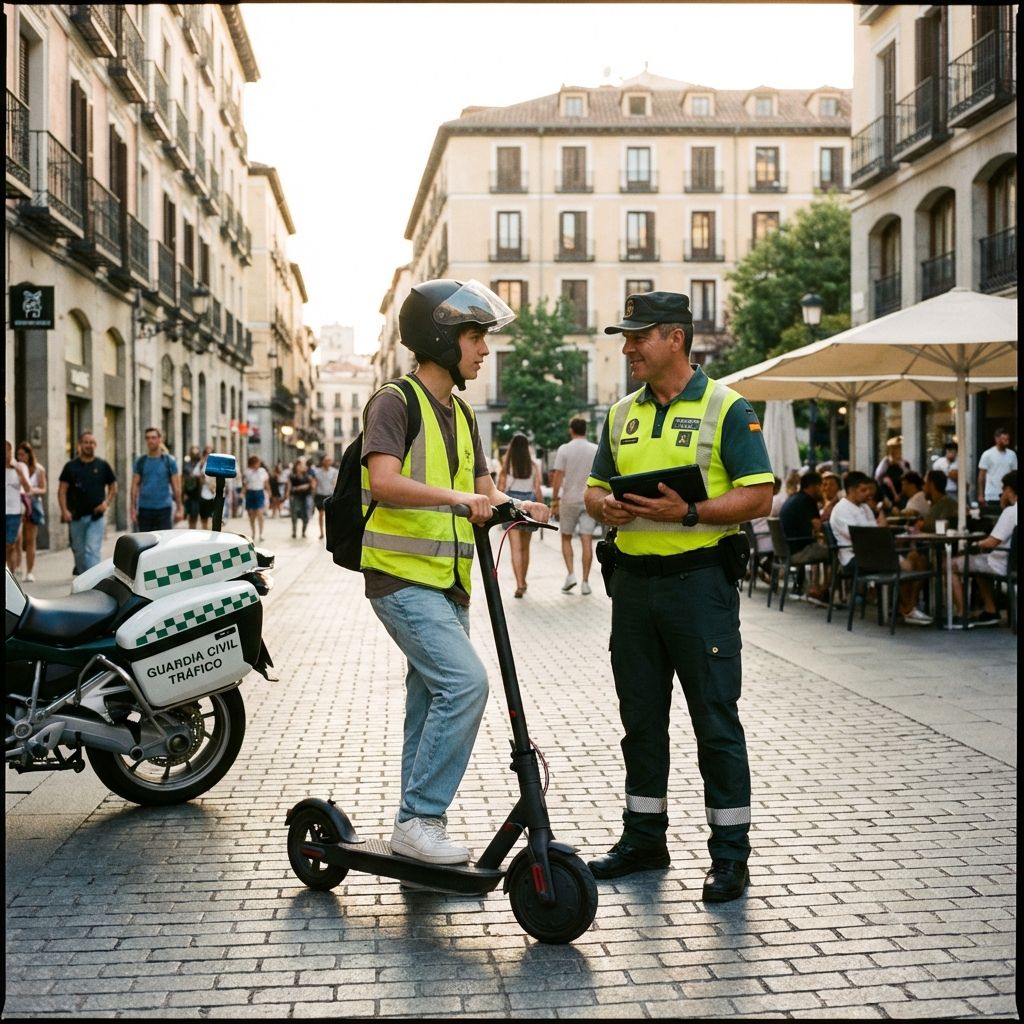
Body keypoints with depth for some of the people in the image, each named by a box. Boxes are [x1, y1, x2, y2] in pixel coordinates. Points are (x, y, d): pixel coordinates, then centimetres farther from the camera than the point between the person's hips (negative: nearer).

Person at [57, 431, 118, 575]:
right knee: (79, 551, 10)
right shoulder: (71, 466, 5)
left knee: (92, 550, -13)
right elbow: (62, 490, 4)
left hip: (96, 516, -2)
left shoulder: (103, 465, 5)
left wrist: (107, 503, -4)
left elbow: (113, 487, 13)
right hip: (76, 516, 2)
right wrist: (64, 510, -9)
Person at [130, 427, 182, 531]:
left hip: (164, 508, -2)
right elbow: (135, 485, 5)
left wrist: (179, 508, -3)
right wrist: (133, 508, -3)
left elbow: (176, 486, 2)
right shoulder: (140, 461, 7)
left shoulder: (169, 460, 2)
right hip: (144, 508, 2)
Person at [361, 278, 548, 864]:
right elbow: (384, 482, -23)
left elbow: (484, 491, 14)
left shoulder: (462, 415, 17)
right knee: (466, 682, -21)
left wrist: (517, 506, -6)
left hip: (446, 583, 9)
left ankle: (417, 829, 21)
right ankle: (420, 819, -12)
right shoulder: (396, 402, -10)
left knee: (432, 701, 12)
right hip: (402, 576, -9)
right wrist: (456, 496, -32)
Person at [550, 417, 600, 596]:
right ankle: (585, 582, 1)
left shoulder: (564, 449, -5)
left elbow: (558, 476, -8)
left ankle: (570, 574, -1)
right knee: (586, 541, 1)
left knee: (566, 538, 14)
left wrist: (554, 500, -1)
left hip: (569, 500, -1)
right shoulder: (596, 450, 1)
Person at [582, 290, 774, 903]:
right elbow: (596, 486, 19)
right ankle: (644, 839, 25)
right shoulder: (623, 414, 14)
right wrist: (606, 506, -5)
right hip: (633, 581, 6)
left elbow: (758, 497, -10)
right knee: (641, 717, 13)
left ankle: (731, 854, 8)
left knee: (715, 720, -1)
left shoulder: (727, 409, -5)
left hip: (699, 580, -6)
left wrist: (688, 513, -22)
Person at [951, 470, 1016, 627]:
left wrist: (978, 544, -3)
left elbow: (992, 542, -22)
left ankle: (961, 615, 2)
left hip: (1003, 564, -9)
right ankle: (990, 612, 29)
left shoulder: (1010, 511, -20)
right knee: (982, 562, 35)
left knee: (953, 565, 2)